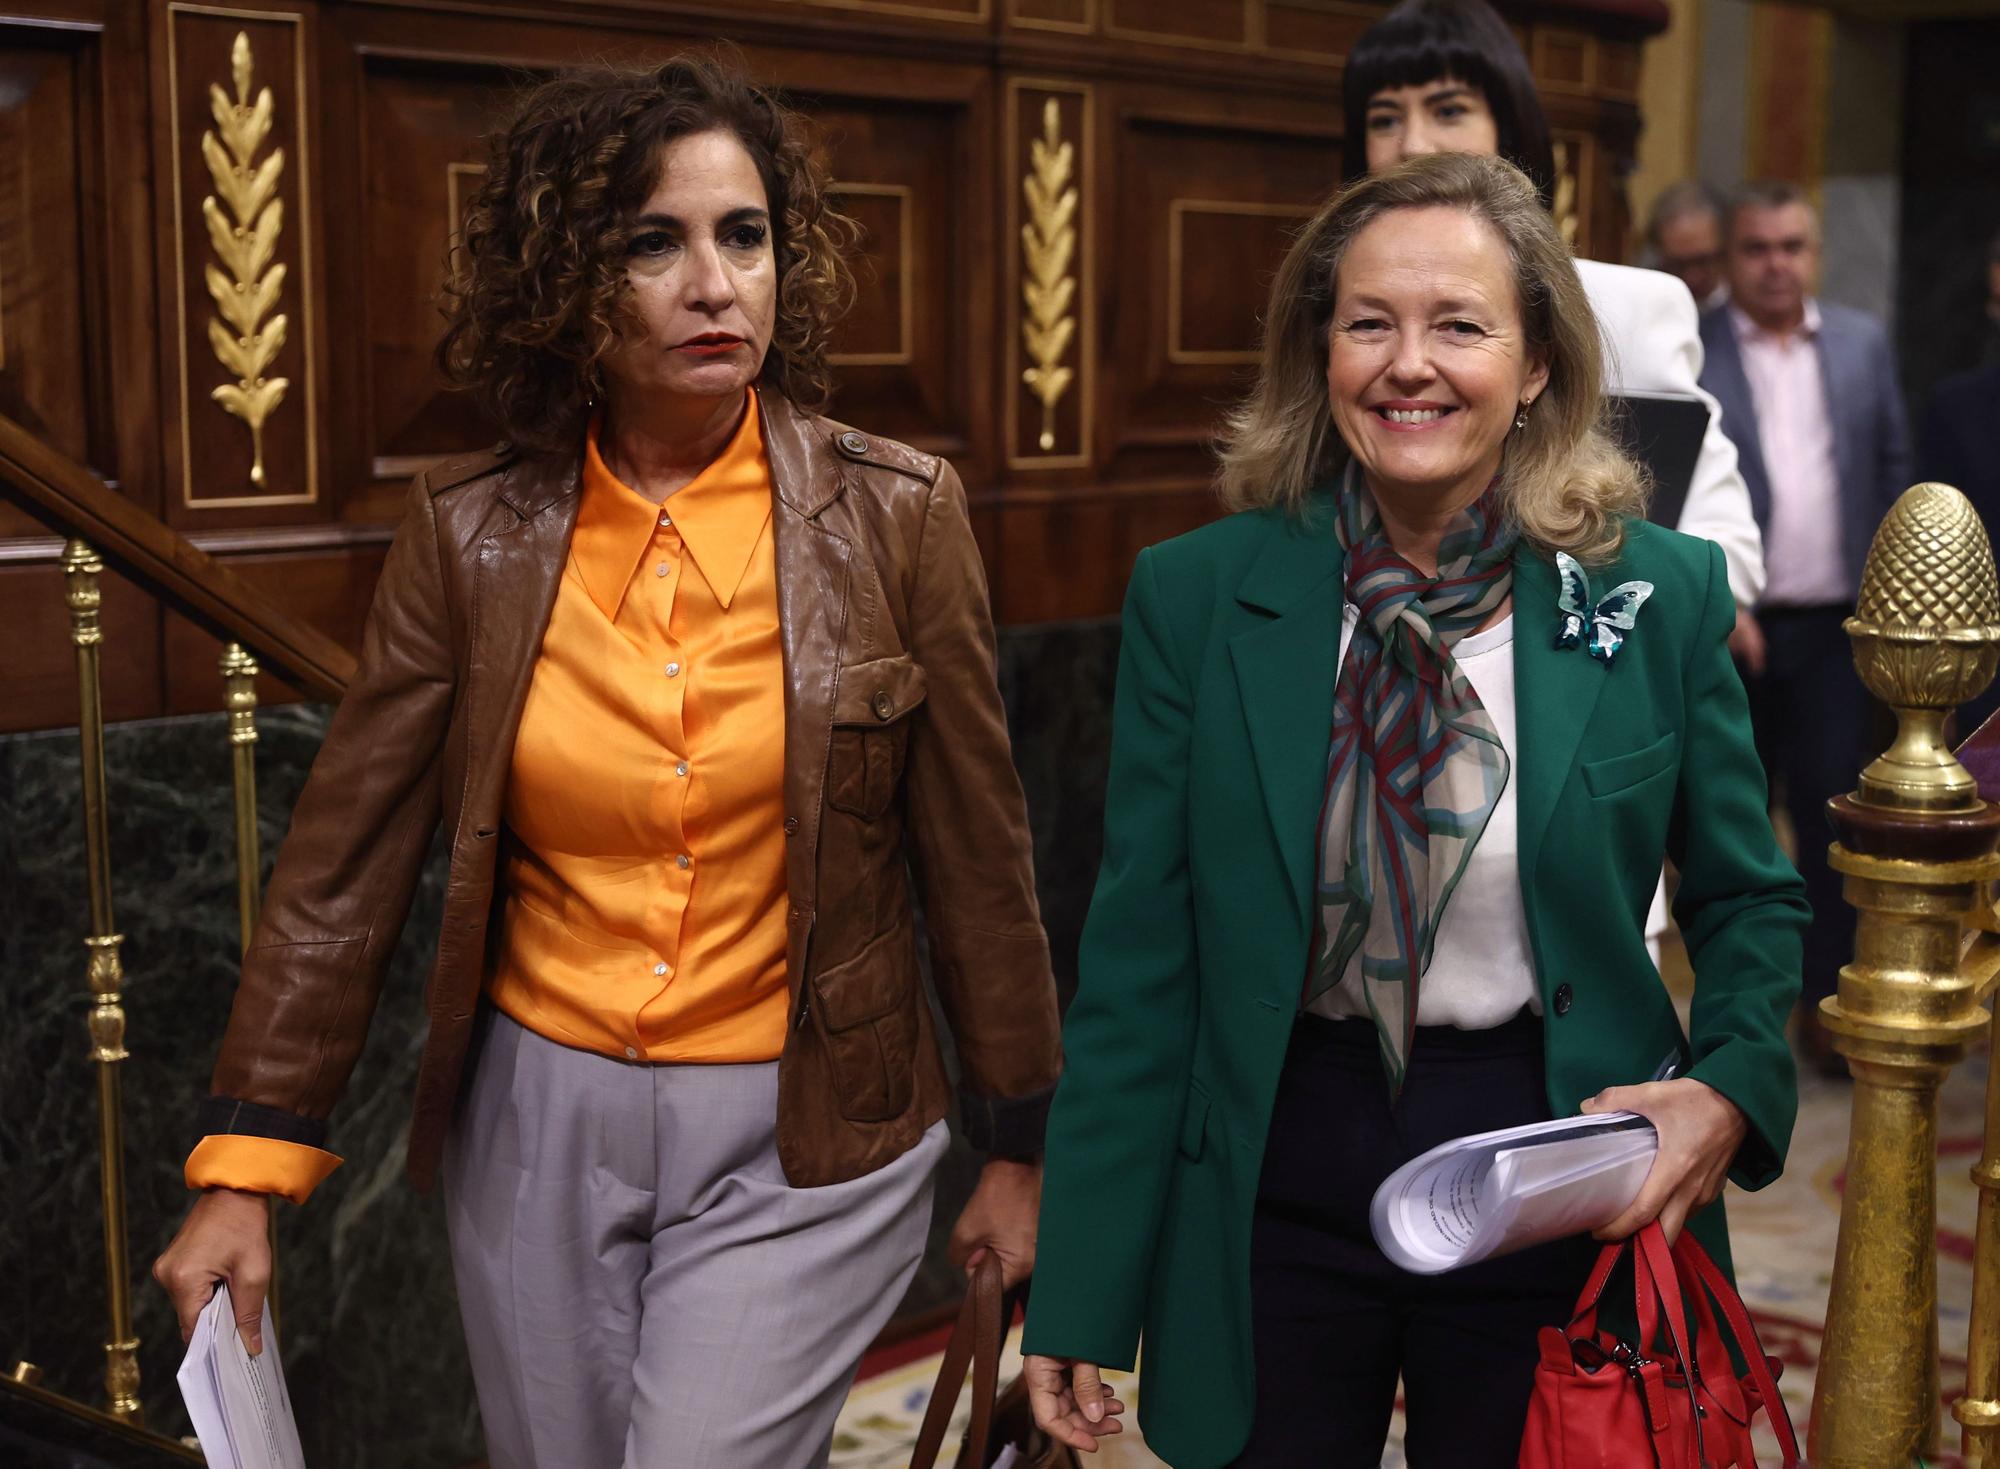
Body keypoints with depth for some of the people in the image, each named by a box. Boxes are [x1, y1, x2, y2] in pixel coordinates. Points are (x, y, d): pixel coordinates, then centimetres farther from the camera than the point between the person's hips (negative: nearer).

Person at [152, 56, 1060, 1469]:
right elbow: (346, 862, -1)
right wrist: (245, 1170, -5)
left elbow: (979, 851, -1)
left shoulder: (900, 515, -8)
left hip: (796, 1143, -2)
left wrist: (1014, 1147, 4)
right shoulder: (469, 531, -4)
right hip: (540, 1130, 3)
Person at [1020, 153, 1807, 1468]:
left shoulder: (1665, 595, -5)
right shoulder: (1196, 598, -5)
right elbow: (1140, 960, -3)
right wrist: (1081, 1302, -4)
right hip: (1277, 1189, 0)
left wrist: (1731, 1089, -12)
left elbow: (1749, 901, 8)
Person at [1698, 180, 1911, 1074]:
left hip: (1833, 628, 2)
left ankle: (1825, 1000, 14)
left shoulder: (1864, 344, 8)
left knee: (1833, 814, 4)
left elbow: (1892, 470, 11)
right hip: (1729, 628, -2)